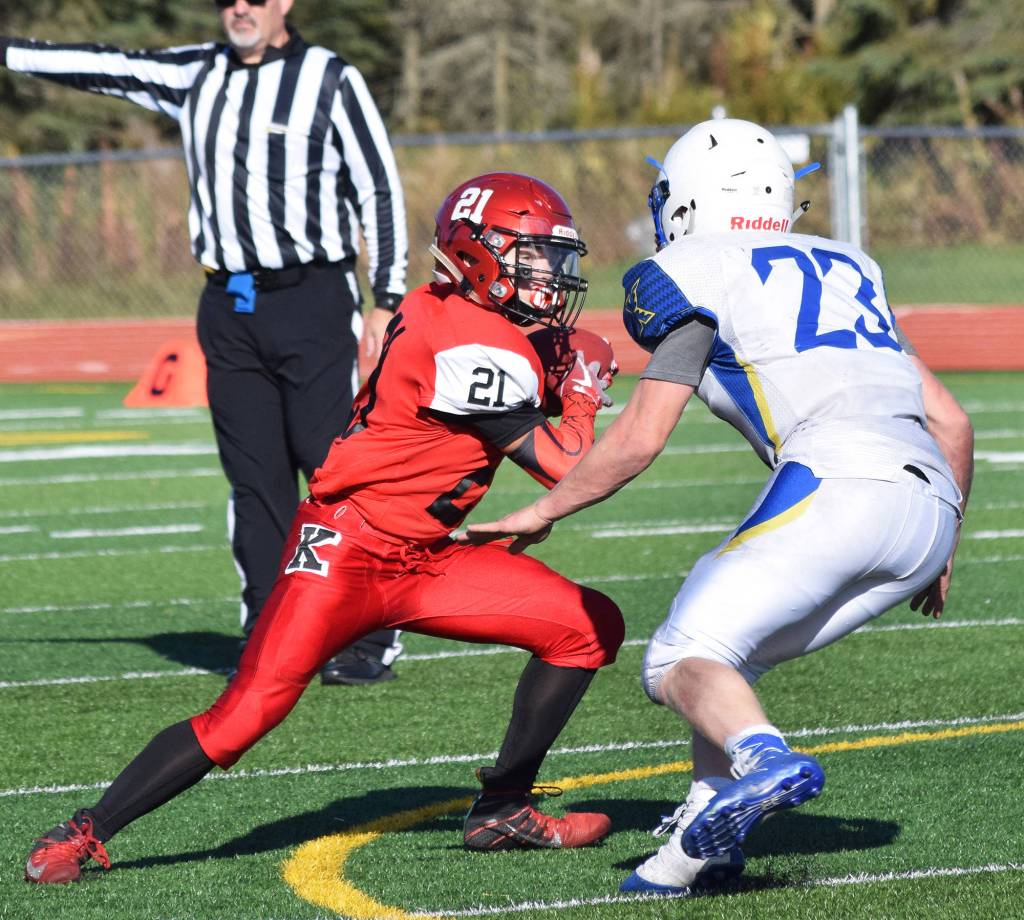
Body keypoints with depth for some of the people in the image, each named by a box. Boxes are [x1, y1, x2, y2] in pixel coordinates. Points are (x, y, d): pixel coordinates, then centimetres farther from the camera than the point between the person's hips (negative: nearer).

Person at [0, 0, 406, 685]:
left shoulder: (330, 81, -4)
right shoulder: (194, 77, 9)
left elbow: (380, 192, -3)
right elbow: (103, 67, 14)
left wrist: (385, 303, -7)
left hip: (313, 301, -5)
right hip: (229, 307, 5)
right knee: (255, 480, 5)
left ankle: (372, 643, -3)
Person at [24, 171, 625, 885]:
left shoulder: (442, 316, 9)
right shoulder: (483, 348, -20)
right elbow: (566, 470, -15)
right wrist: (582, 400, 3)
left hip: (422, 560, 10)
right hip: (347, 551, -10)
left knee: (590, 628, 4)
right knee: (246, 714, -15)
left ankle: (502, 811, 12)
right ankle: (83, 834, -1)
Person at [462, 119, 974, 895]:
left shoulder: (699, 274, 10)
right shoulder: (847, 269, 29)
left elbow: (640, 439, 6)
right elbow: (952, 422, 27)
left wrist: (542, 513, 21)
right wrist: (941, 553, 39)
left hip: (837, 482, -7)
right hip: (931, 506, 7)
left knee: (684, 659, -5)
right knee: (732, 647, 20)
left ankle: (764, 760, -35)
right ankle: (707, 842, 10)